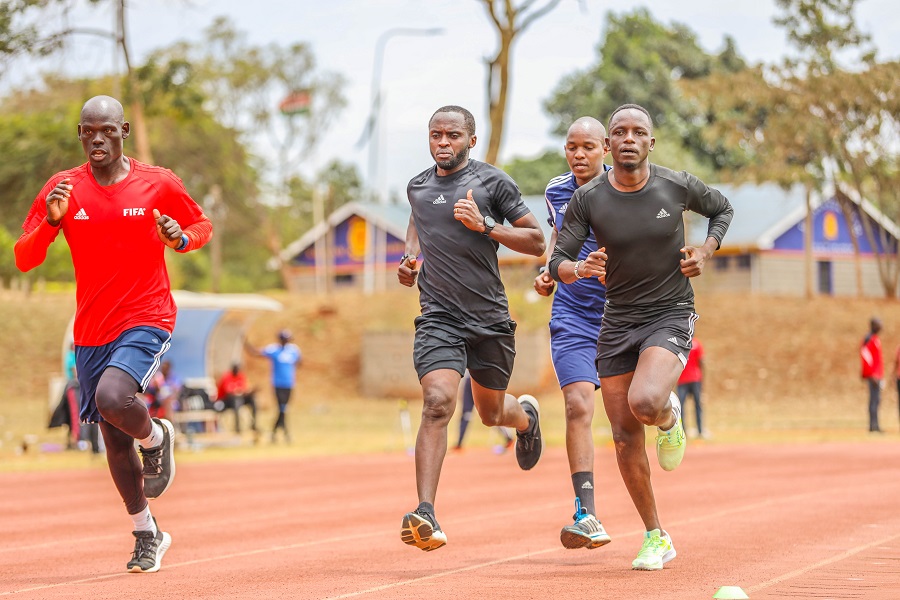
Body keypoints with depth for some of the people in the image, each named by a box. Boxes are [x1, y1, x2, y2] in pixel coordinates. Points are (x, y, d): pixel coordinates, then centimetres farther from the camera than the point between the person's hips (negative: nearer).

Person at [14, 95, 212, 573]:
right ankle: (147, 534, 30)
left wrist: (182, 238, -11)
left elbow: (203, 225, 12)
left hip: (146, 320, -3)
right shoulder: (63, 188, 0)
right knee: (114, 442, 11)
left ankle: (156, 437, 4)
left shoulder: (159, 184, -3)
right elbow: (23, 260, -2)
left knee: (112, 399, -31)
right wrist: (51, 219, -20)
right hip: (91, 331, 4)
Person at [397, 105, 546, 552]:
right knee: (437, 401, -21)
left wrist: (485, 225, -16)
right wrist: (410, 257, 12)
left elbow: (536, 241, -3)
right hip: (438, 317, 1)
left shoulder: (492, 182, -4)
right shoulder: (417, 187, 9)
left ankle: (525, 415, 55)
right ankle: (426, 515, -28)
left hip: (490, 319, -1)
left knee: (491, 412, 15)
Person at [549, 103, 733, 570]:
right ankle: (656, 538, 18)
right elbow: (557, 263, -6)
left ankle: (670, 415, 8)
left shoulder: (677, 186, -8)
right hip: (617, 321, 3)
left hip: (671, 317, -3)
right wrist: (578, 269, -29)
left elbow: (722, 209, 13)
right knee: (625, 438, 2)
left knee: (645, 403, -30)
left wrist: (705, 252, -4)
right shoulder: (588, 199, -7)